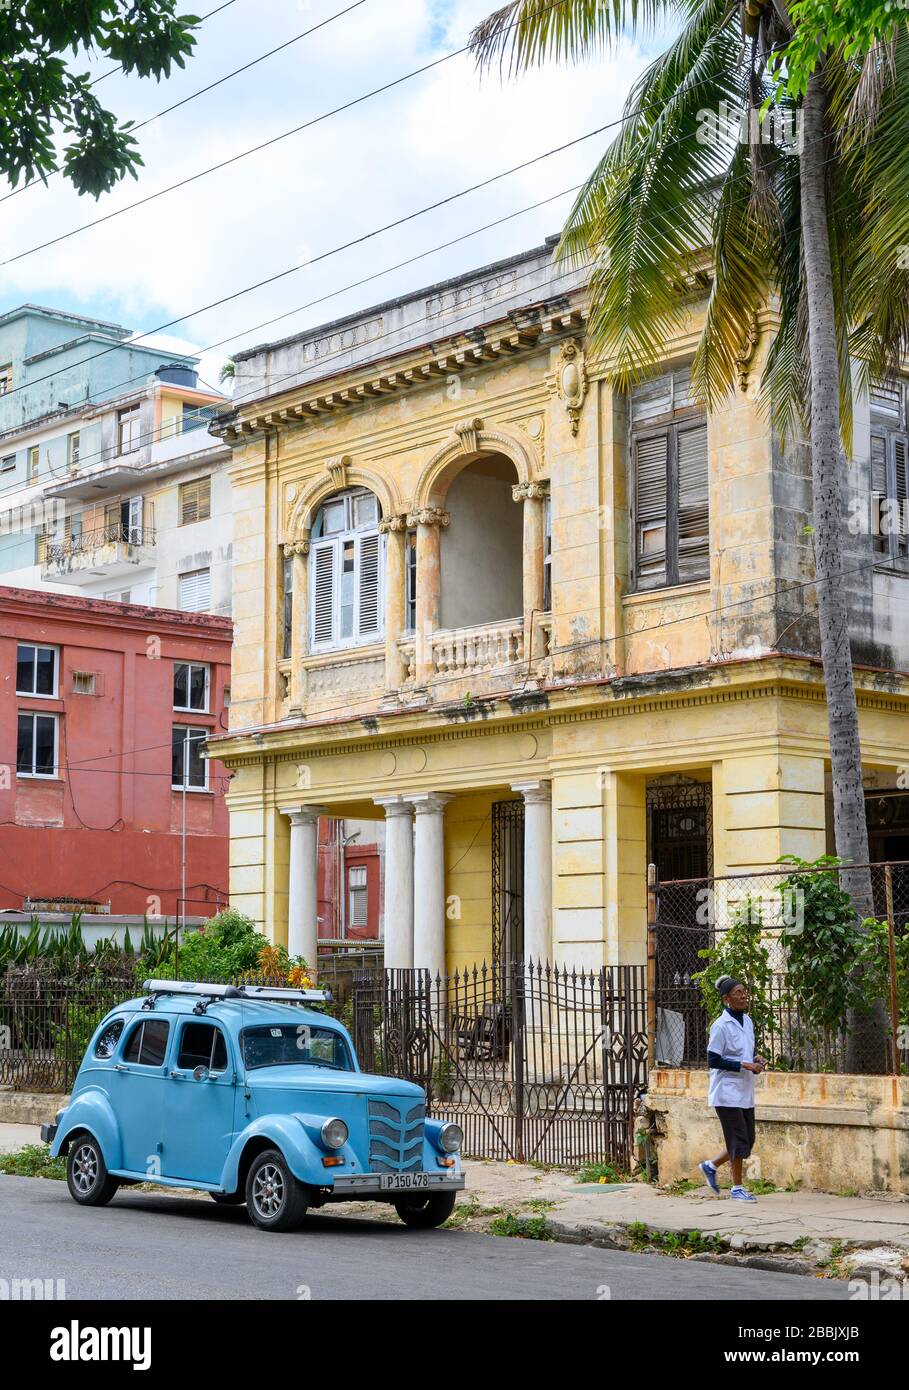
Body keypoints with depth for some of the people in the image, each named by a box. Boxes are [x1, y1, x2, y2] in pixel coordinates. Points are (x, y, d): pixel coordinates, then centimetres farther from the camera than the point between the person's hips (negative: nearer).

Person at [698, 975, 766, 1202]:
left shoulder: (747, 1022, 10)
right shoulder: (720, 1026, -14)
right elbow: (713, 1061, -16)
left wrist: (756, 1061, 0)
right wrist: (745, 1066, -19)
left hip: (745, 1092, 8)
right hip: (727, 1092, -8)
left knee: (747, 1140, 10)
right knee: (739, 1139, -4)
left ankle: (710, 1166, 27)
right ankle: (737, 1188, 8)